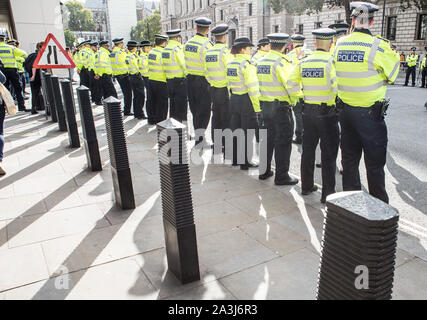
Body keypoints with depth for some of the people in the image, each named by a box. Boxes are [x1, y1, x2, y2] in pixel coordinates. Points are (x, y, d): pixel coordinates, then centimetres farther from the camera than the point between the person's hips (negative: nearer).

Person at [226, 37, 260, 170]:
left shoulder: (230, 64, 8)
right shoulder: (246, 64, -16)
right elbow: (253, 88, -19)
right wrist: (257, 107, -15)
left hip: (233, 100, 8)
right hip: (246, 100, -8)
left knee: (235, 129, 16)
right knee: (247, 132, 2)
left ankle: (235, 159, 27)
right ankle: (245, 162, 9)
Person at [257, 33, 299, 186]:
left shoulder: (261, 61, 8)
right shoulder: (281, 62, -14)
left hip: (265, 105, 7)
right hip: (281, 107, -7)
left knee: (267, 138, 16)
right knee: (283, 141, 1)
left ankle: (264, 171, 26)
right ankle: (281, 176, 7)